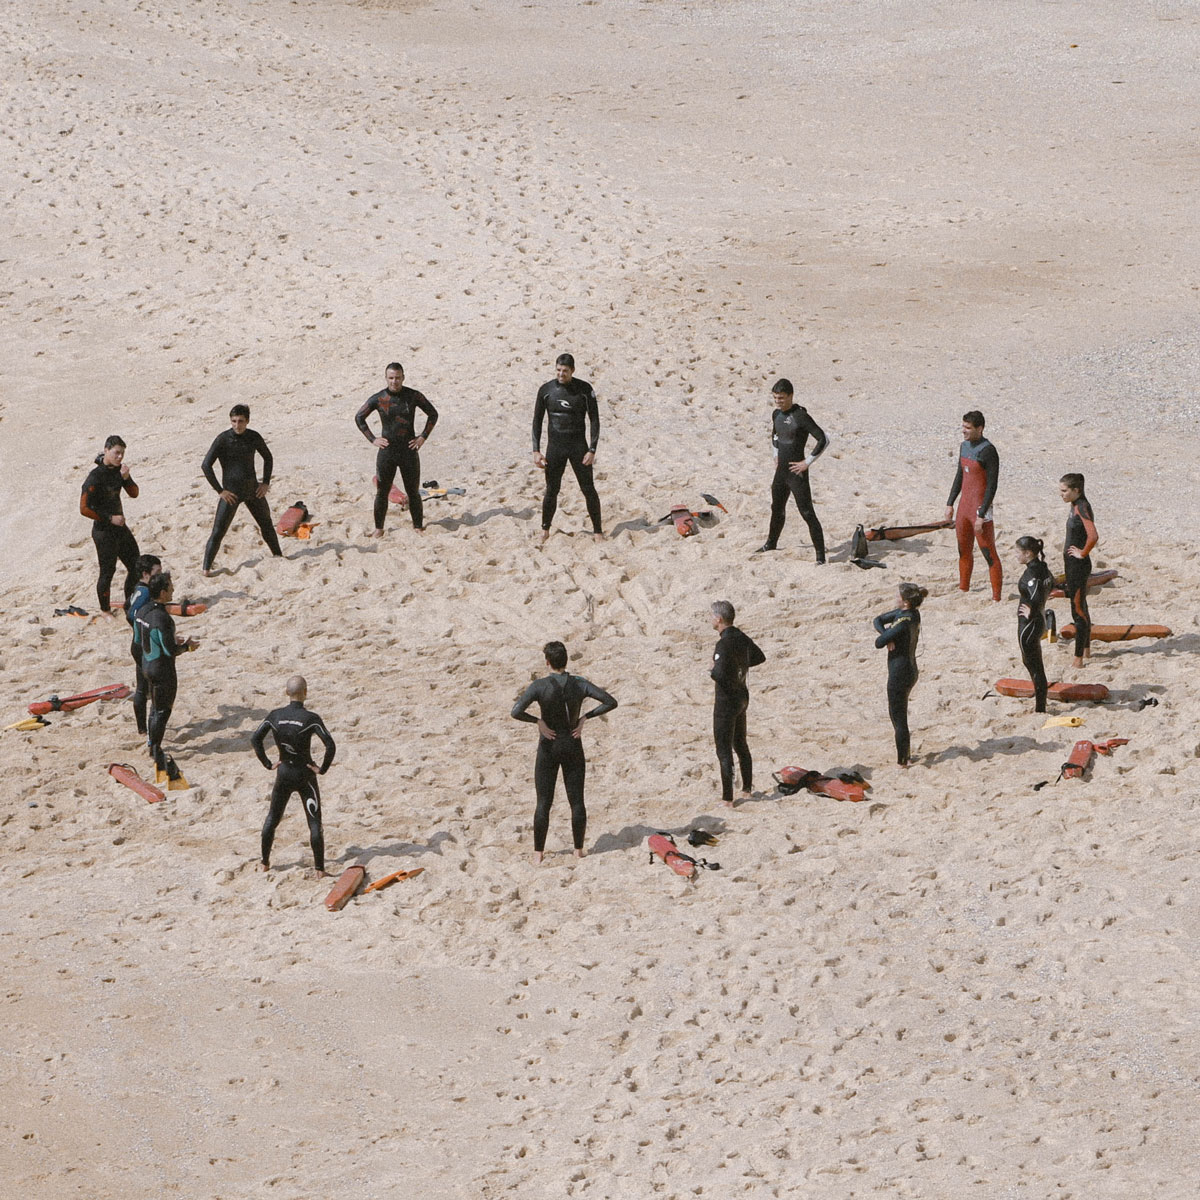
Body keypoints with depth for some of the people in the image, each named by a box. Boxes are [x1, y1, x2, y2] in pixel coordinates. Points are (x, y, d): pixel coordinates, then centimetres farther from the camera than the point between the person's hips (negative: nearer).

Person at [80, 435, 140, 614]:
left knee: (136, 567, 13)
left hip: (120, 527, 8)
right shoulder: (95, 477, -21)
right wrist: (110, 519, -20)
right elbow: (84, 508, -22)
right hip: (104, 531, -8)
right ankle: (106, 611, 16)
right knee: (107, 572, 0)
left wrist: (126, 478, -16)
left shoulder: (118, 470, 2)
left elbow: (134, 493, 3)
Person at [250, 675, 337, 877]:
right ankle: (319, 870, 1)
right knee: (315, 823, 3)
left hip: (283, 774, 3)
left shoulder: (274, 716, -6)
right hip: (305, 775, -3)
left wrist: (267, 763, 2)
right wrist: (323, 769, -12)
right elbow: (330, 745, -24)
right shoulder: (311, 719, -17)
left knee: (272, 818, 20)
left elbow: (255, 739, -6)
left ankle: (264, 863, 27)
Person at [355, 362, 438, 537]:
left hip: (409, 450, 0)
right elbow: (359, 417, 8)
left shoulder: (414, 396, -3)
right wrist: (372, 439, 1)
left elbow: (433, 414, 9)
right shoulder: (378, 399, -4)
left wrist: (423, 437, 1)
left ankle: (418, 526, 17)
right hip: (387, 451, 0)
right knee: (382, 492, 3)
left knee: (413, 492, 6)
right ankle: (378, 528, 13)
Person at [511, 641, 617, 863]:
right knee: (577, 801, 10)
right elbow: (610, 702, -8)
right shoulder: (579, 684, -6)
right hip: (573, 746, 2)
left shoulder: (539, 686, -14)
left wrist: (538, 721, -12)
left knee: (544, 803, 6)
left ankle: (538, 853, 8)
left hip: (549, 747, -2)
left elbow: (516, 712, -26)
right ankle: (578, 850, 14)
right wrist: (584, 717, -5)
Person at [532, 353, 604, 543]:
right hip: (555, 446, 1)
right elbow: (537, 421, 5)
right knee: (551, 490, 4)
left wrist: (592, 450, -10)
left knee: (589, 489, -1)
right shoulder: (546, 390, -2)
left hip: (578, 445, -1)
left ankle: (597, 531, 9)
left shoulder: (584, 389, -6)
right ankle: (545, 530, 19)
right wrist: (536, 451, -1)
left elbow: (594, 420, -3)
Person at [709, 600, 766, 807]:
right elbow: (760, 657, 20)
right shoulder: (741, 638, 4)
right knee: (741, 745, 22)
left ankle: (728, 800, -3)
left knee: (724, 751, -3)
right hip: (742, 695, 9)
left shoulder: (724, 644, -24)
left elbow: (720, 674, -35)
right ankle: (746, 790, 33)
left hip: (726, 699, -9)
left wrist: (712, 673, -13)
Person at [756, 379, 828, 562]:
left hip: (796, 473, -8)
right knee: (777, 508, 25)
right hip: (781, 471, 8)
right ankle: (771, 543, 46)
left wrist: (807, 462, -19)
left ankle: (820, 556, -10)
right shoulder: (777, 414, 6)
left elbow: (823, 440, -23)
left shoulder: (800, 417, -20)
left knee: (807, 513, -10)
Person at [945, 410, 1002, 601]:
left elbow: (992, 485, -18)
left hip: (980, 507, -9)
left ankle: (996, 597, -3)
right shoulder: (965, 446, 9)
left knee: (989, 553, -5)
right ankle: (963, 589, 33)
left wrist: (981, 515, -21)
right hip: (965, 506, 9)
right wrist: (950, 503, 19)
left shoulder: (988, 451, -17)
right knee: (964, 551, 19)